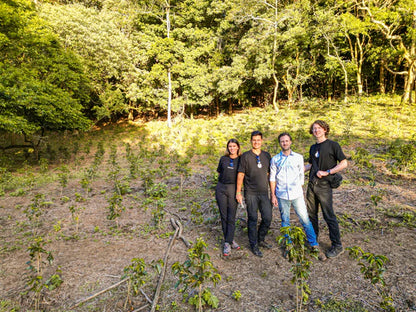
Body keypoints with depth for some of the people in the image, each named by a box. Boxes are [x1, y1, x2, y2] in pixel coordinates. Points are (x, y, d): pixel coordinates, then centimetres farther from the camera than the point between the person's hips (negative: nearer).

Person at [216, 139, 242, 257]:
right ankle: (231, 240, 19)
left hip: (233, 189, -2)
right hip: (221, 188, 2)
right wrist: (226, 178, 7)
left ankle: (227, 244, 3)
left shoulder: (241, 160, 2)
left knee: (231, 218, -4)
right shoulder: (223, 159, 7)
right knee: (224, 216, 5)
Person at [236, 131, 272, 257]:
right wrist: (238, 192, -5)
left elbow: (269, 173, 14)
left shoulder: (266, 155, 9)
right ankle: (254, 245, 19)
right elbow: (240, 175, -3)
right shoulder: (245, 156, -3)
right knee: (252, 219, 4)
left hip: (264, 192, 4)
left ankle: (260, 240, 29)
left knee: (267, 218, 5)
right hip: (251, 193, -4)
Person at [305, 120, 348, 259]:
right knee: (311, 214, 15)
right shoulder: (313, 148, 13)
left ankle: (337, 246, 13)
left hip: (324, 186, -6)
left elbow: (344, 163, -9)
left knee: (329, 216, -1)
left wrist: (327, 172, -16)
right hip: (311, 185, 7)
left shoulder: (333, 145, -6)